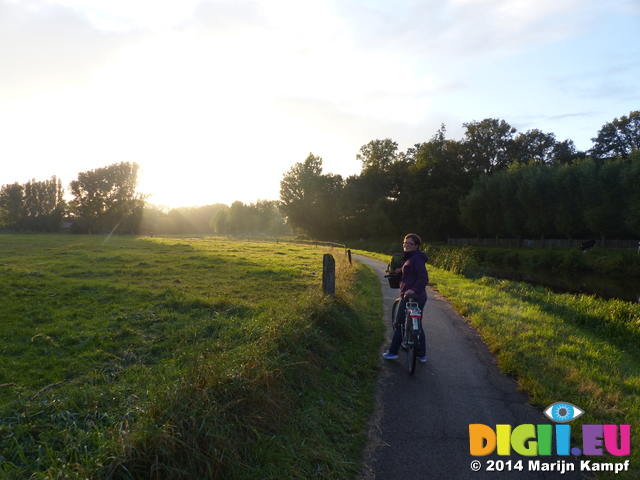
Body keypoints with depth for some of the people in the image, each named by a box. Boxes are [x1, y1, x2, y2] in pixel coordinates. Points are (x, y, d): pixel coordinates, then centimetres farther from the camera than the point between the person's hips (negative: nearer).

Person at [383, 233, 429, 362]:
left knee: (399, 324, 2)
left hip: (410, 296, -10)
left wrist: (414, 289, -35)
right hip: (420, 297, 10)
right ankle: (422, 354, 22)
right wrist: (401, 269, 7)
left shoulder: (416, 258, -16)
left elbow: (423, 277, -24)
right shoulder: (409, 257, 15)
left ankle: (393, 352, 12)